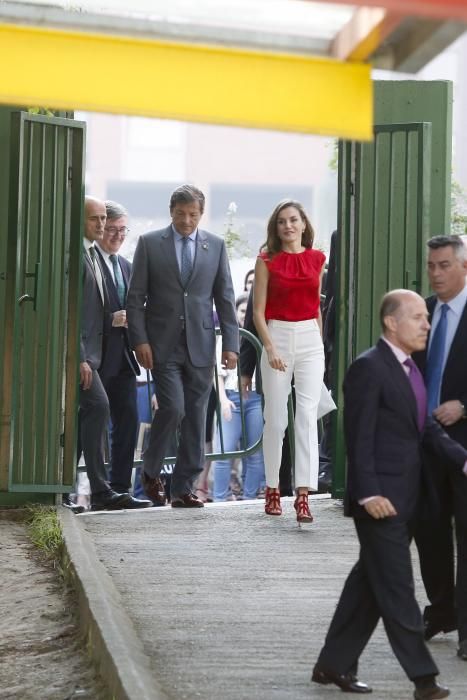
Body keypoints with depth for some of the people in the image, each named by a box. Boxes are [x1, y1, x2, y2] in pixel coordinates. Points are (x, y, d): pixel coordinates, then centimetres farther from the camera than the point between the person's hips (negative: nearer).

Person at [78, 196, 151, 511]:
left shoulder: (92, 255, 19)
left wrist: (113, 319, 9)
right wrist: (80, 356, -21)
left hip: (91, 351, 10)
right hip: (79, 349, -10)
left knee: (87, 415, 10)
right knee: (98, 406, -16)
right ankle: (101, 491, -16)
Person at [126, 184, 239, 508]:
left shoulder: (216, 246, 8)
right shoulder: (150, 243, 2)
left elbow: (225, 297, 8)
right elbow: (136, 296, 1)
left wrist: (231, 344, 1)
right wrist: (140, 339, -8)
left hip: (200, 344, 3)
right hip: (163, 344, -2)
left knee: (196, 418, 2)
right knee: (172, 408, -14)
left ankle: (183, 488, 9)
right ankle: (151, 469, 10)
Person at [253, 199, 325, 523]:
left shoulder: (317, 259, 8)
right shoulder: (267, 261, 1)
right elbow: (258, 311, -2)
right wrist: (270, 348, -12)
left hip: (310, 340, 1)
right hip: (277, 337, -1)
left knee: (308, 415, -10)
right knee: (275, 419, 4)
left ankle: (303, 494, -15)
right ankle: (272, 489, 19)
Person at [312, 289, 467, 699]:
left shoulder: (410, 368, 15)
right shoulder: (369, 368, -14)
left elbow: (426, 428, 14)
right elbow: (359, 437, -17)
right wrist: (369, 493, -22)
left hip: (405, 497, 9)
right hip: (380, 498, -9)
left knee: (370, 583, 14)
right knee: (397, 588, -4)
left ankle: (335, 665, 22)